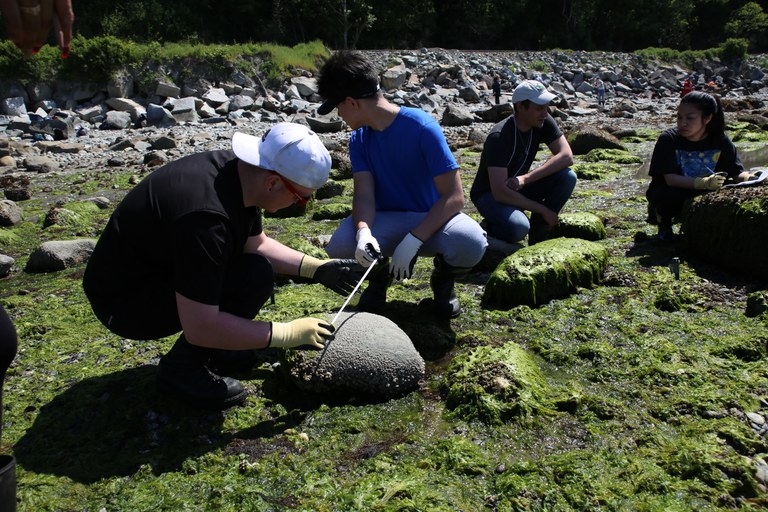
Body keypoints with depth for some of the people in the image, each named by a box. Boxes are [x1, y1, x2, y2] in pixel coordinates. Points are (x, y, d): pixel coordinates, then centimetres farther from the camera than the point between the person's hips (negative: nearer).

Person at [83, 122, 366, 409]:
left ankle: (212, 349, 12)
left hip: (161, 268, 9)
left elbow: (257, 244, 10)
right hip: (123, 302, -9)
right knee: (255, 277, -23)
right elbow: (200, 328, -32)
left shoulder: (239, 170, -8)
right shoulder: (206, 217, -35)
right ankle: (182, 368, -6)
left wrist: (317, 269, 2)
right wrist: (287, 334, -24)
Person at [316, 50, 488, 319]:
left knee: (471, 243, -37)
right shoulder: (359, 138, -3)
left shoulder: (422, 128, -19)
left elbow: (454, 197, -22)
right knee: (340, 247, -29)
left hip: (433, 217, -3)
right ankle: (380, 274, 8)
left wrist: (412, 241, -31)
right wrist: (363, 231, -35)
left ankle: (443, 280, 1)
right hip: (386, 221, 3)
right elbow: (364, 195, -12)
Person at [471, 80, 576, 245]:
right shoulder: (499, 137, -28)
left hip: (518, 187, 7)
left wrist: (525, 178, -29)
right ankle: (493, 227, 0)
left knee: (568, 177, -17)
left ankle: (537, 240, -4)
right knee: (518, 227, -37)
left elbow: (567, 156, -17)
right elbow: (500, 193, -33)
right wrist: (543, 210, -25)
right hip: (490, 194, -7)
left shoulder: (543, 122, -9)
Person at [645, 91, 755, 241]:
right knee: (668, 197, -38)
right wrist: (704, 183, -41)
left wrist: (748, 177, -33)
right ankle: (663, 219, 0)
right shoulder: (669, 140, -18)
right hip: (673, 194, -4)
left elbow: (737, 172, -8)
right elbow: (670, 178, -27)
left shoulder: (720, 141, -8)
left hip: (705, 195, 4)